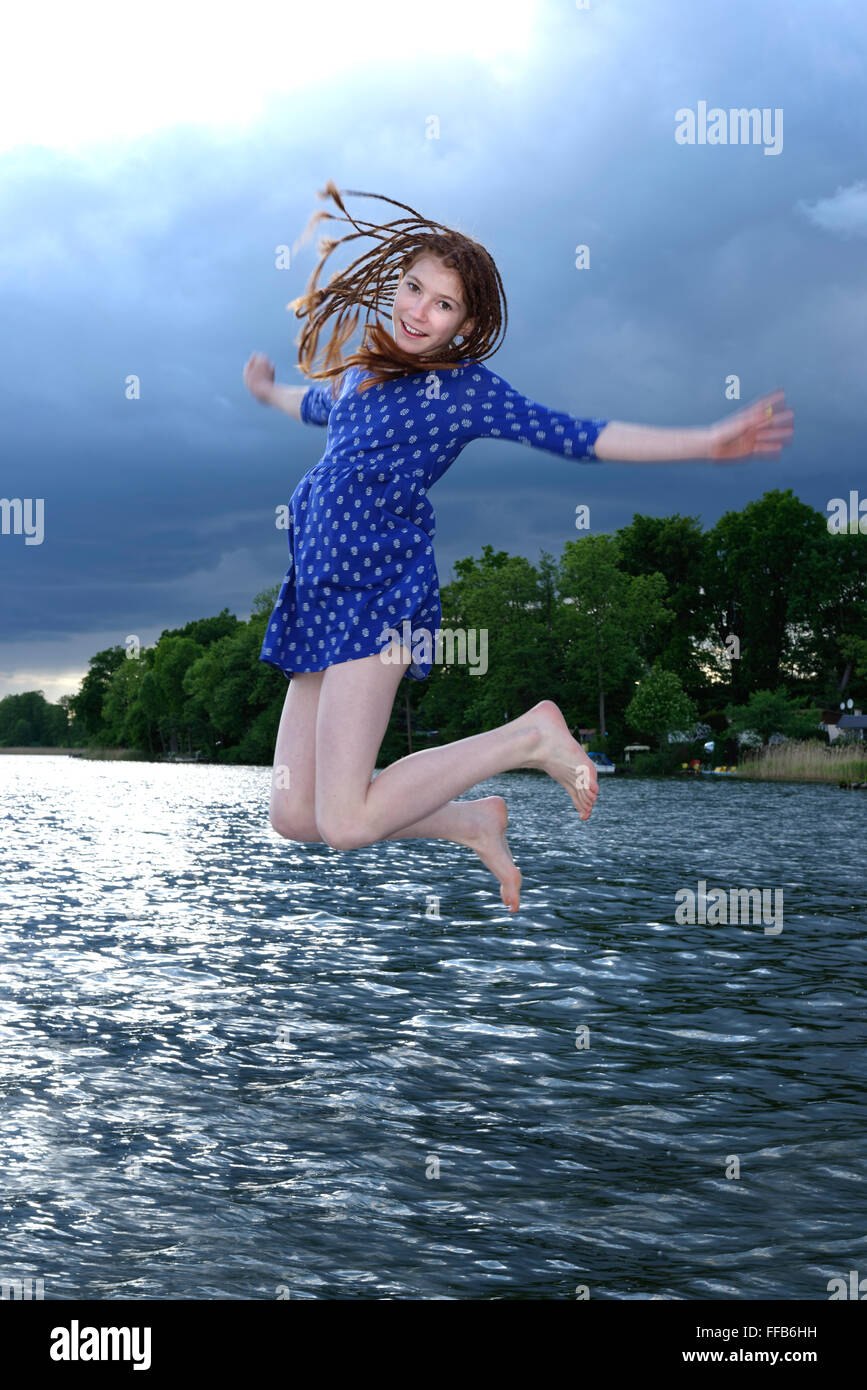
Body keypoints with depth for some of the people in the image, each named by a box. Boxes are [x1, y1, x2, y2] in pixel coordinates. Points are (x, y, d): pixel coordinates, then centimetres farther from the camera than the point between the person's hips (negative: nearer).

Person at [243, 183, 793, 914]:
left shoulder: (465, 387, -2)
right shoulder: (364, 368, 17)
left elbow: (579, 436, -8)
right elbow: (317, 404, 41)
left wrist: (707, 442, -18)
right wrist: (269, 390, 62)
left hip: (380, 592, -7)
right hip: (319, 597, 7)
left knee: (344, 821, -17)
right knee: (294, 814, 5)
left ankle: (529, 738, 0)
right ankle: (474, 824, 25)